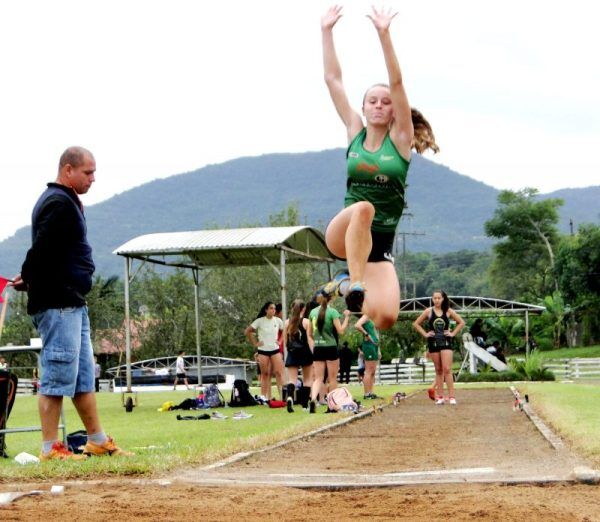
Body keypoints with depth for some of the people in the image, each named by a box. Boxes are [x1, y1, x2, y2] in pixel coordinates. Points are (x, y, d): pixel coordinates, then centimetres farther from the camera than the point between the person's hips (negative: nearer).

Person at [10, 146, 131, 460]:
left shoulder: (67, 202, 20)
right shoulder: (59, 203, -14)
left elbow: (43, 251, 20)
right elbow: (42, 250, -22)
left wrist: (30, 278, 6)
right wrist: (28, 280, -9)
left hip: (72, 304, 11)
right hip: (57, 304, -11)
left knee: (84, 376, 14)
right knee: (58, 375, -7)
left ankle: (98, 442, 20)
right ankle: (50, 449, -3)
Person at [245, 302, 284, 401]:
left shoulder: (278, 321, 2)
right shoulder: (259, 321, -5)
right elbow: (247, 332, -1)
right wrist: (255, 343, -3)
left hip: (275, 350, 1)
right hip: (263, 350, -1)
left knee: (279, 372, -8)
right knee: (265, 374, 3)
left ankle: (282, 395, -10)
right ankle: (263, 396, 8)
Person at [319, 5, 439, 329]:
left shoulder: (401, 139, 2)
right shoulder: (355, 132, 7)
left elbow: (396, 83, -10)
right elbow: (332, 79, 5)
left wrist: (384, 34, -17)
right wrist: (327, 31, 1)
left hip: (379, 244, 0)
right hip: (342, 234, 0)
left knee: (386, 317, -23)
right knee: (363, 208, -37)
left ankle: (348, 281, 7)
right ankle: (353, 284, -31)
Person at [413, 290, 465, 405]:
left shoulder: (448, 311, 1)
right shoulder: (428, 312, 1)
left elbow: (461, 322, 9)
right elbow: (416, 324, 8)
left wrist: (453, 333, 0)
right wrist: (425, 334, 0)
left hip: (446, 343, -1)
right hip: (433, 343, 1)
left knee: (447, 369, -10)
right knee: (438, 370, 6)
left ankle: (451, 396, -11)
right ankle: (440, 397, 8)